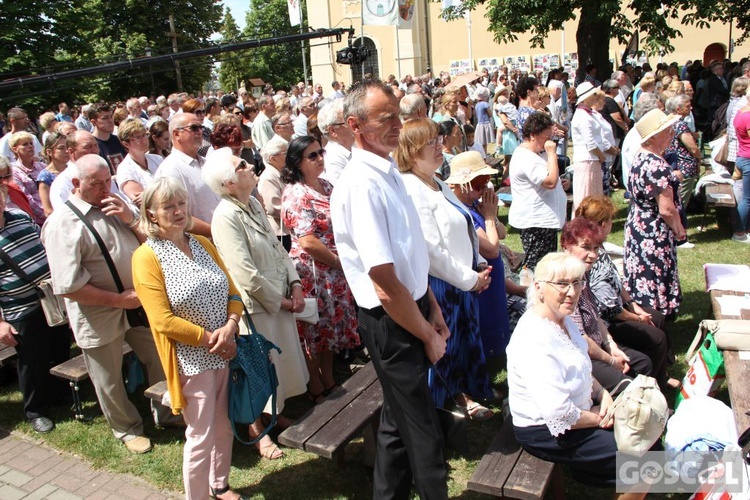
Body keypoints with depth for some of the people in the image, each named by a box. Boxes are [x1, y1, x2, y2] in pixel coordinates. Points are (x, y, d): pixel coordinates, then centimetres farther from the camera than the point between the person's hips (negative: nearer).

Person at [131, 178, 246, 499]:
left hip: (226, 353, 6)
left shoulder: (203, 244, 7)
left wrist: (230, 325, -12)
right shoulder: (147, 257, -12)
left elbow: (232, 292, 7)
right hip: (191, 360, -6)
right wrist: (211, 340, -14)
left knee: (224, 428, 19)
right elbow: (163, 321, -17)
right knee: (201, 437, 5)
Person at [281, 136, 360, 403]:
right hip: (312, 273, -8)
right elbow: (308, 242, -23)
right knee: (314, 331, 8)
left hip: (336, 271, 8)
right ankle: (316, 391, 25)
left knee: (331, 327, 18)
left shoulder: (326, 186, 8)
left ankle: (329, 382, 36)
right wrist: (340, 262, -13)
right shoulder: (296, 195, -17)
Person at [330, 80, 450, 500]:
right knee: (423, 431, 8)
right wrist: (428, 336, -12)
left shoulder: (389, 171, 5)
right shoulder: (362, 185, -24)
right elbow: (386, 287, -24)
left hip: (414, 307, 9)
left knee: (400, 416, 24)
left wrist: (432, 307, 12)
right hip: (391, 322, -9)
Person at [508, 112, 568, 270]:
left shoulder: (533, 154, 17)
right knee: (536, 267, -6)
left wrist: (560, 184, 12)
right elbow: (550, 181, -28)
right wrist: (552, 154, -20)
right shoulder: (525, 159, -20)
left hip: (544, 219, 12)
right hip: (535, 222, -11)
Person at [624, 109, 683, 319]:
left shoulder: (640, 157, 6)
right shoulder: (657, 166, -23)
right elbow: (667, 209, -24)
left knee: (641, 282, 17)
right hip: (655, 234, -9)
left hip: (637, 225, 9)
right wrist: (679, 230, -6)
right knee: (655, 283, 2)